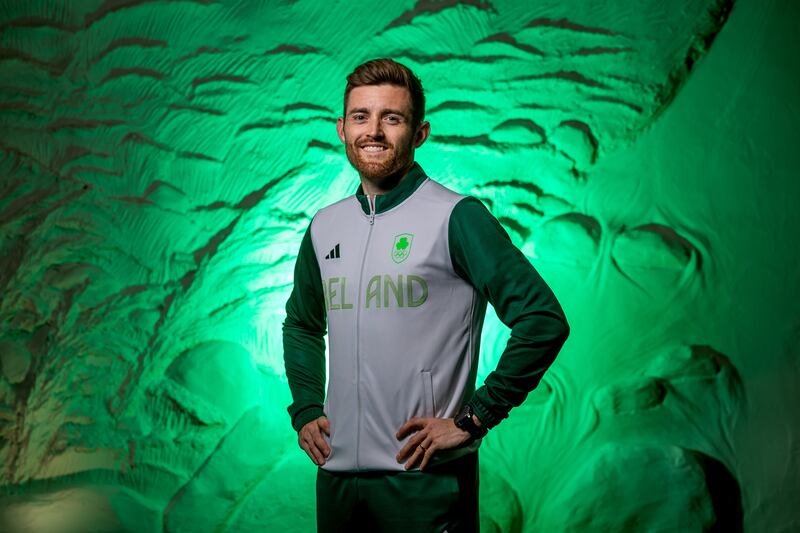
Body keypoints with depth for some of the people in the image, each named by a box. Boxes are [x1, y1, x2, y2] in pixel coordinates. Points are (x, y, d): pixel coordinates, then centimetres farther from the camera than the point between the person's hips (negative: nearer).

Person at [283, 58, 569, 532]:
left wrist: (474, 420, -14)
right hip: (337, 474, 6)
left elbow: (544, 321, -15)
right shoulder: (323, 228, 9)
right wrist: (305, 411, 12)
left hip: (425, 479, -5)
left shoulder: (457, 217, -9)